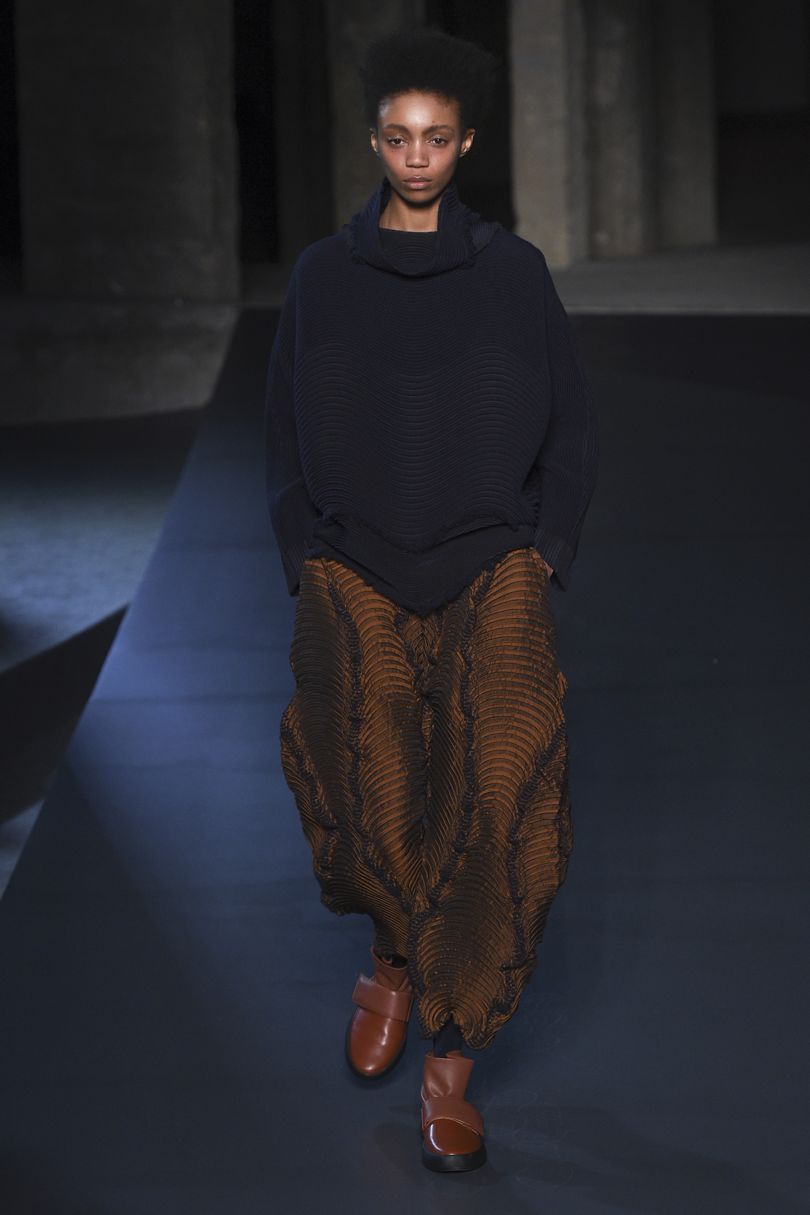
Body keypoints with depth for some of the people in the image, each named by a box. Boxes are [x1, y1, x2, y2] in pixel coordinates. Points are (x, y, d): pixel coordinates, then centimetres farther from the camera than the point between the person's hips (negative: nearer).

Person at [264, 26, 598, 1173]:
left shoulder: (515, 271, 7)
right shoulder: (322, 276, 9)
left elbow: (571, 431, 12)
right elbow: (286, 435, 14)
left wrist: (541, 557, 1)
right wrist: (309, 562, 4)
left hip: (492, 563, 0)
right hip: (356, 571, 1)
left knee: (503, 775, -22)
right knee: (372, 804, -16)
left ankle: (450, 1053, -13)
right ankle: (397, 956, 18)